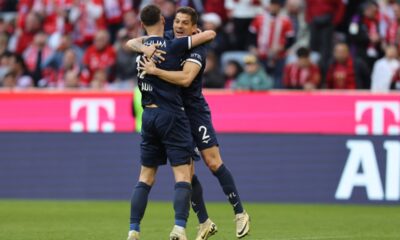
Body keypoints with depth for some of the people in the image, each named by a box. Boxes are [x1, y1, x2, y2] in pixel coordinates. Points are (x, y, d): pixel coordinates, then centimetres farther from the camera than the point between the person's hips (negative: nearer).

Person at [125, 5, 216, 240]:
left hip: (148, 115, 6)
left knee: (146, 176, 12)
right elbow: (210, 34, -6)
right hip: (171, 116, -6)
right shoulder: (172, 46, -9)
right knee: (183, 174, -6)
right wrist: (200, 35, 15)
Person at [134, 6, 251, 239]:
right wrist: (145, 48, -20)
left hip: (195, 111, -6)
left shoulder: (196, 49, -14)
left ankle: (240, 214, -1)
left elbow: (186, 78, -30)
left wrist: (155, 71, -30)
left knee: (214, 163, -12)